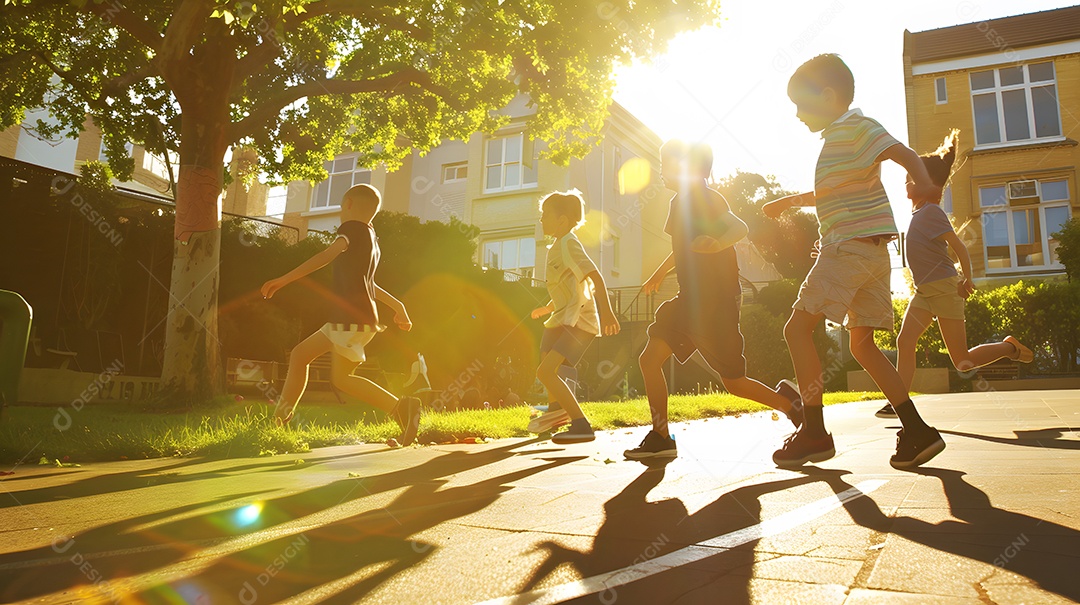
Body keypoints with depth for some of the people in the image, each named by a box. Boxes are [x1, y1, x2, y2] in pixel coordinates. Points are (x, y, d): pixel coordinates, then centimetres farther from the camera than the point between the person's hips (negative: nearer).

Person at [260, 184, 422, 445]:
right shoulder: (371, 238, 24)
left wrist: (285, 279, -29)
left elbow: (328, 255, -24)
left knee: (341, 379, -8)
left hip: (353, 318, -9)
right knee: (300, 354, 11)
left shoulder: (354, 228, -6)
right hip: (344, 319, 9)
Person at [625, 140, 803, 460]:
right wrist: (659, 274, 39)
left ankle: (788, 402, 27)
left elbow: (739, 228, -29)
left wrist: (717, 243, -50)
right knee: (650, 359, -1)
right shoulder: (680, 202, 15)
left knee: (734, 382, 0)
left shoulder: (706, 199, -13)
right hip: (691, 299, 9)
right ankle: (660, 439, 5)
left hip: (718, 301, -9)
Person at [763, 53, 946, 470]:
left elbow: (902, 152, -22)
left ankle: (814, 432, -8)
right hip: (871, 252, 10)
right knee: (862, 344, 10)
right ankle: (917, 431, 8)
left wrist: (922, 181, -42)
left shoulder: (853, 126, -5)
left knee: (798, 327, -10)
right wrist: (790, 201, 51)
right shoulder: (838, 138, 24)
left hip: (852, 245, -10)